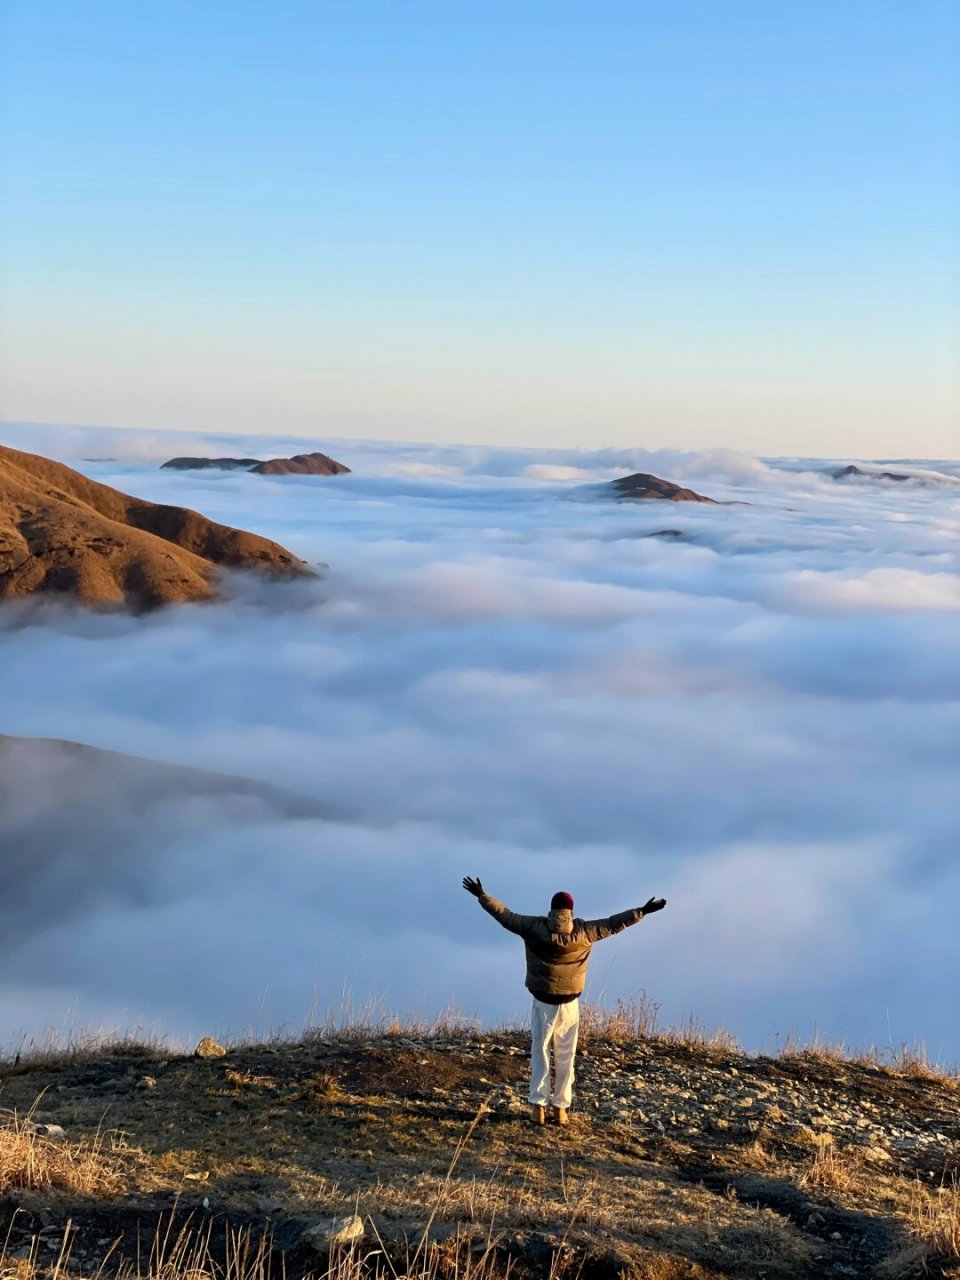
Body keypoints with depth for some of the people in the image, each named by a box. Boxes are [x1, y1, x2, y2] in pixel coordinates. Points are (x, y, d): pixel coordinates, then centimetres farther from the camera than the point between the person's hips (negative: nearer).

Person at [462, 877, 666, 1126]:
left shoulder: (535, 927, -8)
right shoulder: (584, 931, -7)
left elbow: (506, 916, -3)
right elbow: (613, 924, 0)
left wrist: (481, 895, 5)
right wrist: (642, 911, 9)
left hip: (543, 1004, 0)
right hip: (570, 1005, 1)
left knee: (540, 1055, 7)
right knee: (565, 1058, 10)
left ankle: (539, 1106, 0)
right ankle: (561, 1108, 10)